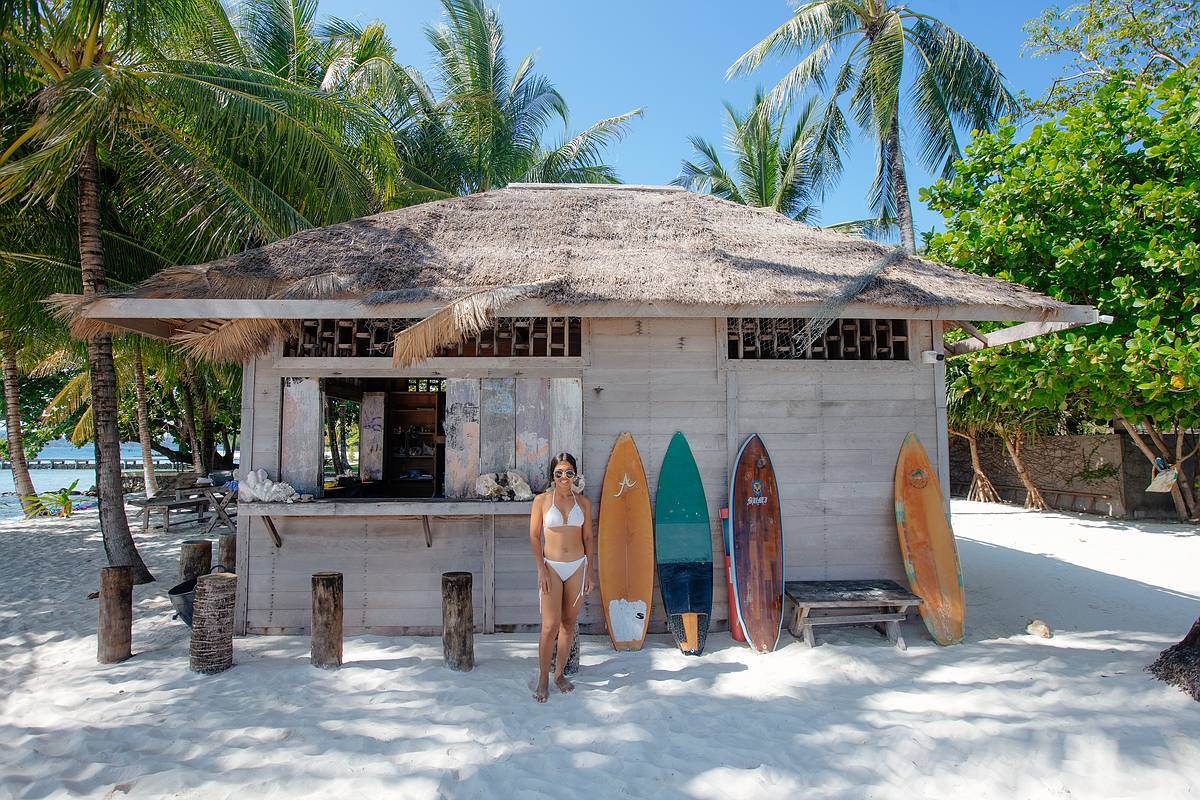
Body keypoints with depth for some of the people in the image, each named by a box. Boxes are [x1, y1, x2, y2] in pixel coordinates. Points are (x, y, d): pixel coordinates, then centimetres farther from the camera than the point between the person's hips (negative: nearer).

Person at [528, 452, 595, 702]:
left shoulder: (583, 502, 5)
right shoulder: (542, 500, -2)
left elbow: (588, 538, 9)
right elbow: (534, 536, -2)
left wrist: (590, 571, 5)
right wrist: (541, 570, -9)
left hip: (577, 567, 3)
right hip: (551, 567, -3)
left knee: (569, 624, 9)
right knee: (550, 626, -6)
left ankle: (559, 673, 25)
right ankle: (543, 679, 11)